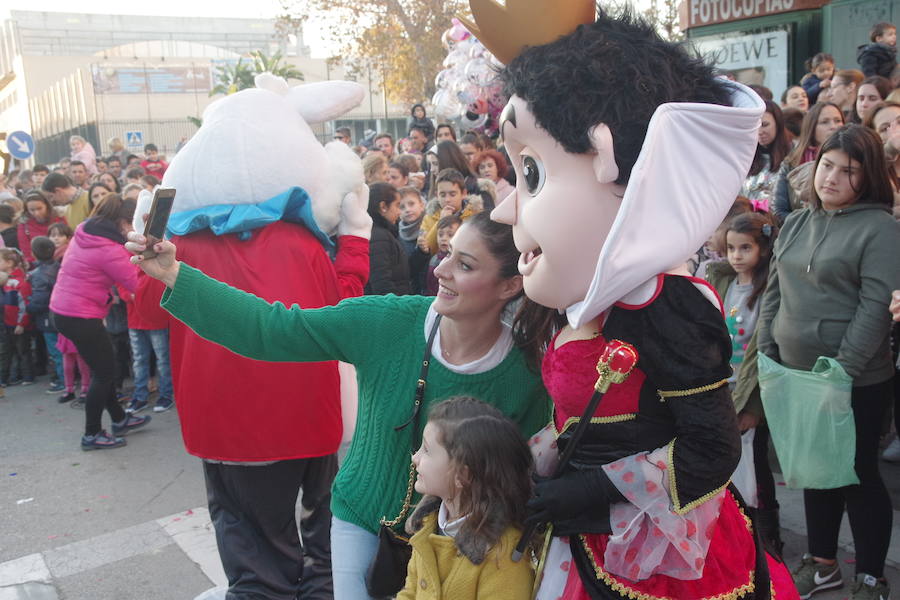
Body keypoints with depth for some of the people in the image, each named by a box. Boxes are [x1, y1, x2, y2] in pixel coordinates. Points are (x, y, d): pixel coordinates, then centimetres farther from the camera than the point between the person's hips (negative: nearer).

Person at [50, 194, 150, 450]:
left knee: (102, 368, 20)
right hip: (81, 317, -9)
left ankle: (119, 420, 33)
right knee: (104, 373, 4)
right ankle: (92, 434, 14)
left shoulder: (84, 234, 6)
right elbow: (135, 282, -17)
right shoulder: (109, 249, -21)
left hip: (62, 311, 9)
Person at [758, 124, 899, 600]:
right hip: (797, 374, 6)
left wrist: (842, 370, -20)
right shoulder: (795, 224, 9)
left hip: (856, 382, -6)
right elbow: (774, 292, 13)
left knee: (859, 475, 6)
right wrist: (766, 352, 6)